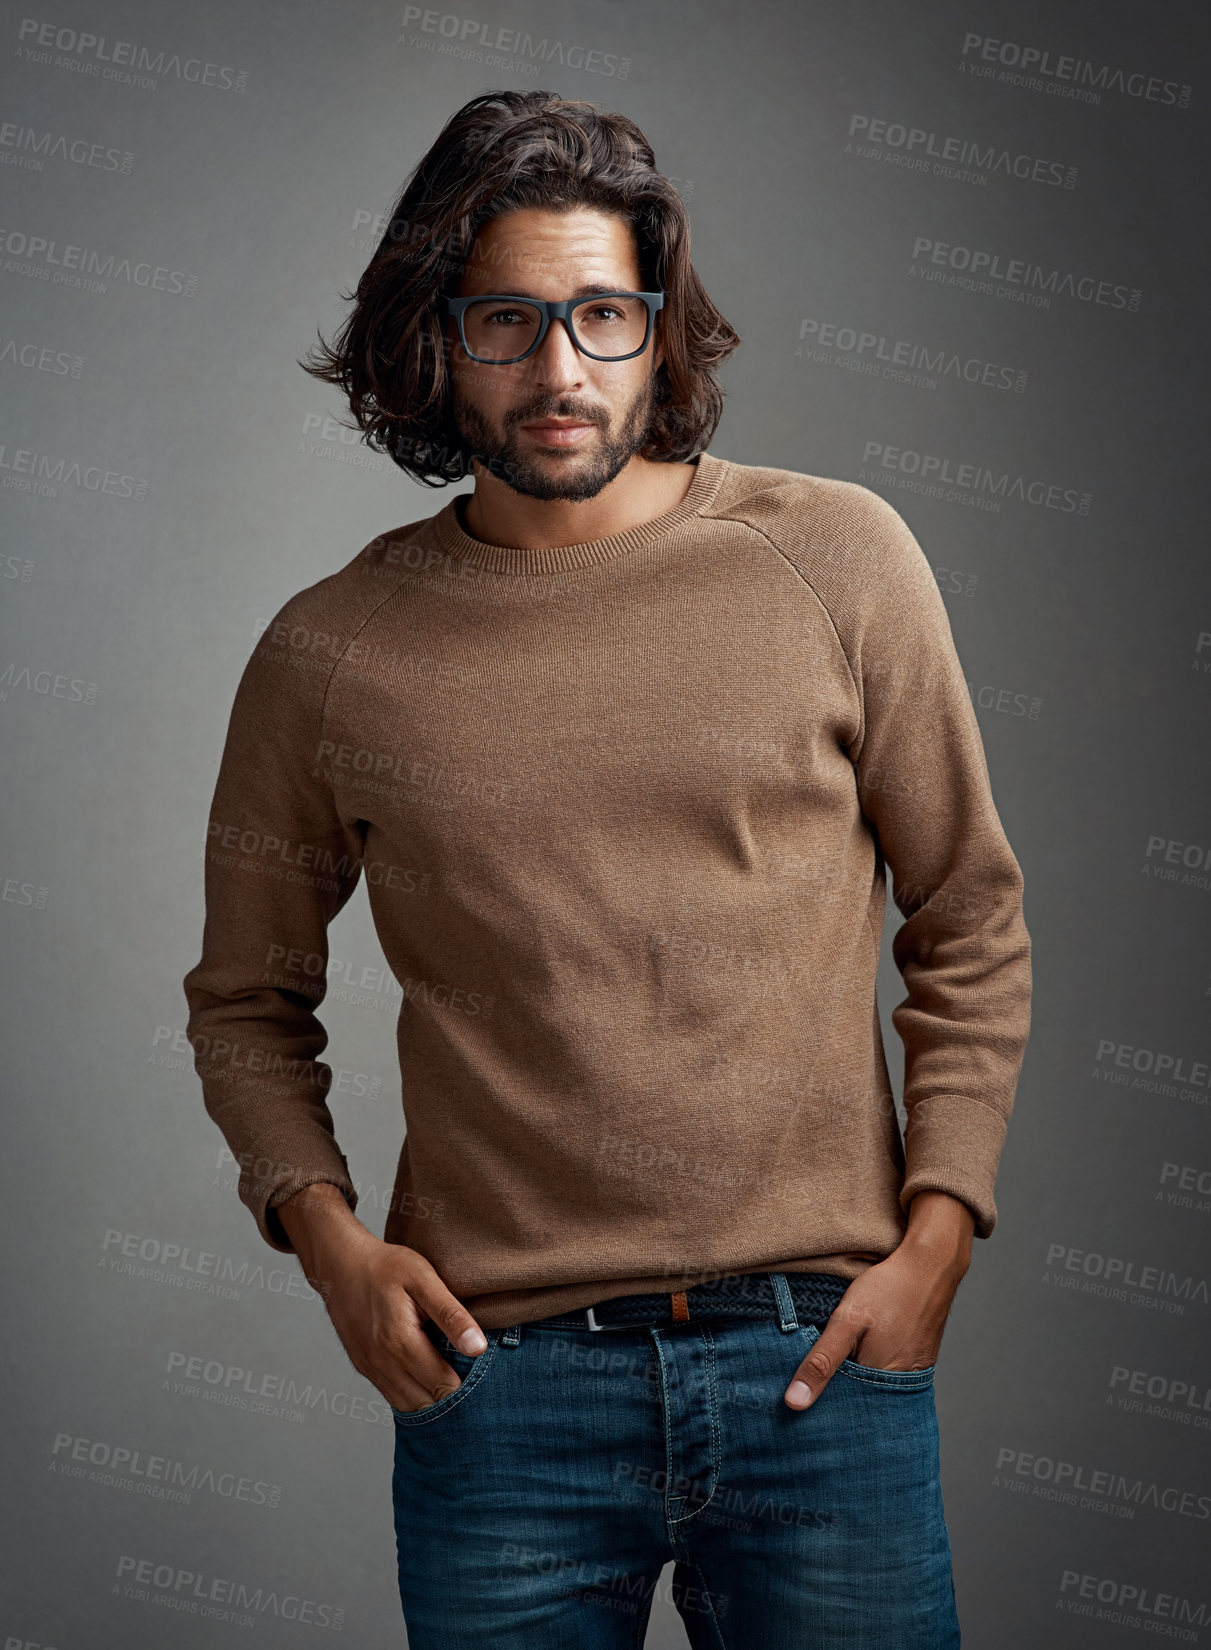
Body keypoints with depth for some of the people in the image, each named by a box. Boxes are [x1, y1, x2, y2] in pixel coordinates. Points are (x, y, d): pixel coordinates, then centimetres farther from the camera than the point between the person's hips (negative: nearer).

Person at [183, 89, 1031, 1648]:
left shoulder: (835, 558, 1)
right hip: (497, 1369, 0)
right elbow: (247, 997, 15)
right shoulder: (331, 653, 2)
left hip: (821, 1353, 0)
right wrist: (324, 1228, -1)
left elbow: (970, 928, 8)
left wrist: (934, 1239, -1)